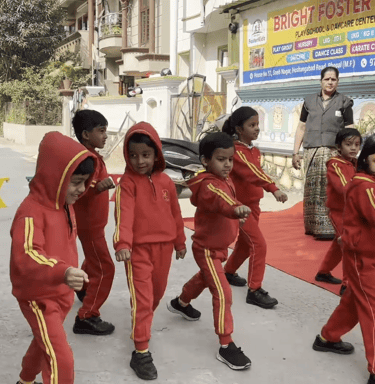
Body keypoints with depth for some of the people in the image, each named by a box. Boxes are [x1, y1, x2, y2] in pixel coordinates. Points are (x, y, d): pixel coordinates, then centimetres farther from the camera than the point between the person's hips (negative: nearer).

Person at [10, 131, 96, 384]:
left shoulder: (65, 205, 3)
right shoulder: (32, 211, -26)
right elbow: (26, 255, -42)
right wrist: (62, 272, -57)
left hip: (61, 293, 9)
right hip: (38, 297, -9)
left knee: (45, 343, 27)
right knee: (62, 359, -12)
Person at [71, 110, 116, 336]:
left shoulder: (93, 156, 5)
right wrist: (97, 187, -47)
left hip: (93, 222, 10)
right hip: (88, 223, -10)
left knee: (94, 260, 30)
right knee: (104, 269, -9)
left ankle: (84, 289, 54)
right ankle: (87, 318, -4)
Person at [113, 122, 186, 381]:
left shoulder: (166, 181, 4)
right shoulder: (127, 182, -10)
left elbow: (175, 213, 13)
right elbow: (124, 214, -22)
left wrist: (180, 242, 19)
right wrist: (122, 243, -34)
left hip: (163, 247, 5)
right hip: (138, 248, -5)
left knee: (157, 292, 20)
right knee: (142, 298, -7)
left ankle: (142, 325, 47)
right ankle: (141, 352, 1)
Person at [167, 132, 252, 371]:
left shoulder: (225, 180, 2)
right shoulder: (209, 185, -29)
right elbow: (220, 200, -52)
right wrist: (235, 209, -71)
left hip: (219, 246, 10)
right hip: (207, 249, -10)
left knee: (205, 279, 32)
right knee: (223, 294, -11)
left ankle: (181, 303, 59)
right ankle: (226, 347, -3)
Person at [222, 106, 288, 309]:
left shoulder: (255, 151, 7)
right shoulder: (236, 152, -21)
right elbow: (252, 173, -35)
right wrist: (273, 188, -46)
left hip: (253, 205, 9)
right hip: (239, 206, -9)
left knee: (245, 243, 20)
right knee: (259, 245, -12)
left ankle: (229, 272, 43)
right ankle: (255, 291, -5)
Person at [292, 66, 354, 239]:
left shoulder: (344, 102, 8)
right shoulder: (309, 101, 14)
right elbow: (301, 128, 16)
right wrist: (295, 152, 9)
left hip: (334, 153, -2)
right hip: (311, 153, 2)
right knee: (312, 191, -1)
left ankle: (330, 228, -7)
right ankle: (313, 226, 8)